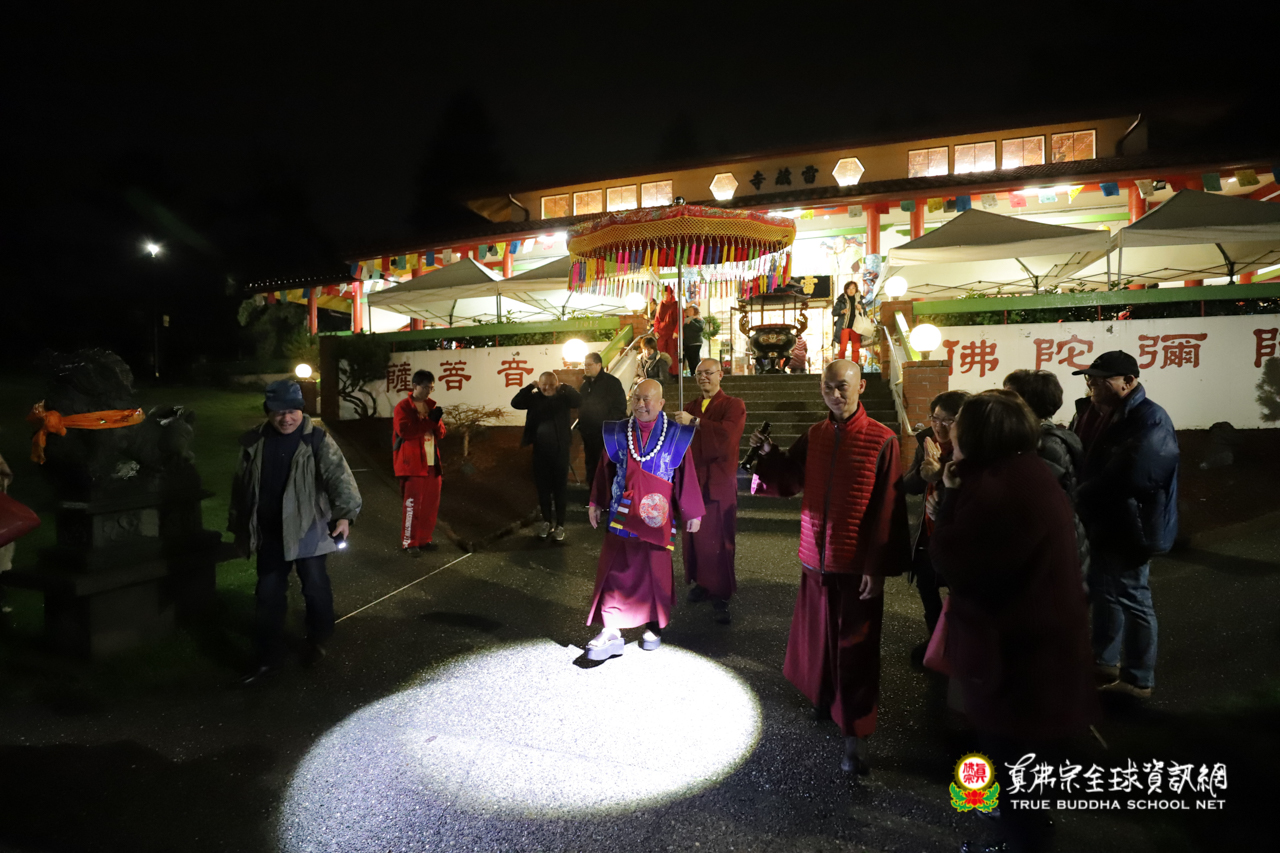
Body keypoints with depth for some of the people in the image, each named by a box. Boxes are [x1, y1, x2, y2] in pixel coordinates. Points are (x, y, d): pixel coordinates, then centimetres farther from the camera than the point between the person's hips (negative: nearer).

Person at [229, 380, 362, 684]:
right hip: (270, 533, 4)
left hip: (307, 530, -4)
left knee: (315, 587, 7)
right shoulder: (254, 442, 2)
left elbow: (338, 475, -19)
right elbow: (241, 486, 12)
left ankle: (317, 641, 31)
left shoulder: (317, 440, -11)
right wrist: (237, 523, 16)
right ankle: (268, 658, 23)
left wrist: (345, 513, -29)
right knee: (268, 594, 10)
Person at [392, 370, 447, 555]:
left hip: (432, 463, 6)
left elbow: (440, 434, 13)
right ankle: (409, 542, 7)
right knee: (412, 504, -3)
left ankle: (425, 539, 20)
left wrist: (437, 422, -8)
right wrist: (429, 421, -19)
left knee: (431, 504, 8)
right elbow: (405, 431, -21)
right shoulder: (403, 407, -6)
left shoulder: (431, 406, 15)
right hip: (413, 464, -6)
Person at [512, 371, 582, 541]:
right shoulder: (534, 398, 2)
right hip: (540, 451, 2)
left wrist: (564, 387, -24)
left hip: (560, 450, -2)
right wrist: (530, 386, -17)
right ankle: (546, 521, 29)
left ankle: (560, 525, 17)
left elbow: (578, 401, -21)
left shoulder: (563, 398, -4)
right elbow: (515, 403, -10)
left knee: (560, 488, 5)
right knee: (543, 488, 13)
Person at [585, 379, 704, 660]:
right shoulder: (617, 433, 2)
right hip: (622, 514, 1)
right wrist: (596, 503, 12)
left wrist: (692, 512, 4)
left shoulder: (676, 435, -3)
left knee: (656, 571, 8)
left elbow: (686, 475, 1)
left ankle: (654, 626, 27)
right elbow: (605, 470, 9)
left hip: (656, 517, -1)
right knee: (615, 570, -1)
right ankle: (611, 632, 6)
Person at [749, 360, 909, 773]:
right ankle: (825, 697, 43)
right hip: (816, 558, 5)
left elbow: (888, 510, -12)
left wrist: (877, 567, -13)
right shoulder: (814, 436, 4)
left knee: (854, 647, 5)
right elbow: (788, 482, 11)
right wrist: (769, 454, -8)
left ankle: (855, 735, 17)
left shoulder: (882, 440, -12)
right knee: (818, 635, 19)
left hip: (858, 565, -5)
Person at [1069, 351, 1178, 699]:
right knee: (1103, 592, 21)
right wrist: (1073, 501, -7)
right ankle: (1105, 661, 40)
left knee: (1131, 599, 6)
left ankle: (1138, 679, 23)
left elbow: (1127, 478, -31)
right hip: (1096, 523, 8)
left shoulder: (1149, 421, -21)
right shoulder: (1090, 411, 5)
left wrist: (1076, 501, -22)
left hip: (1126, 528, -8)